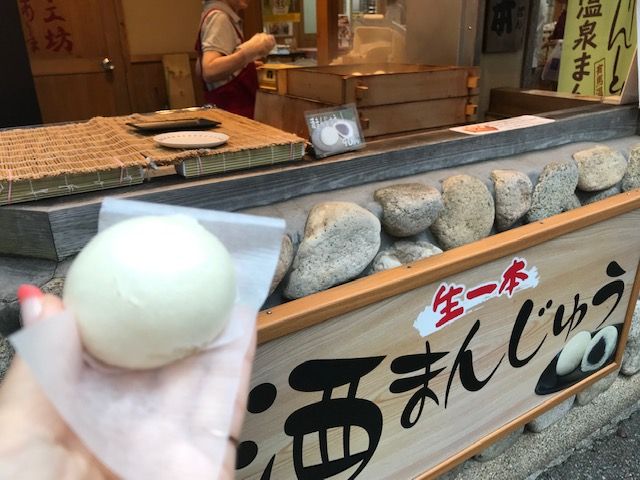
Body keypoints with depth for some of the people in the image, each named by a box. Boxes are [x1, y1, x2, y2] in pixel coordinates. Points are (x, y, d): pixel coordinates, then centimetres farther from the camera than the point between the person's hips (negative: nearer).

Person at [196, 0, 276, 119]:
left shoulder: (225, 16, 15)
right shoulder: (218, 16, -14)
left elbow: (200, 69, 22)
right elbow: (209, 71, -28)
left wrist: (243, 63, 29)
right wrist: (248, 51, -35)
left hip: (229, 110, 10)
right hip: (229, 112, -10)